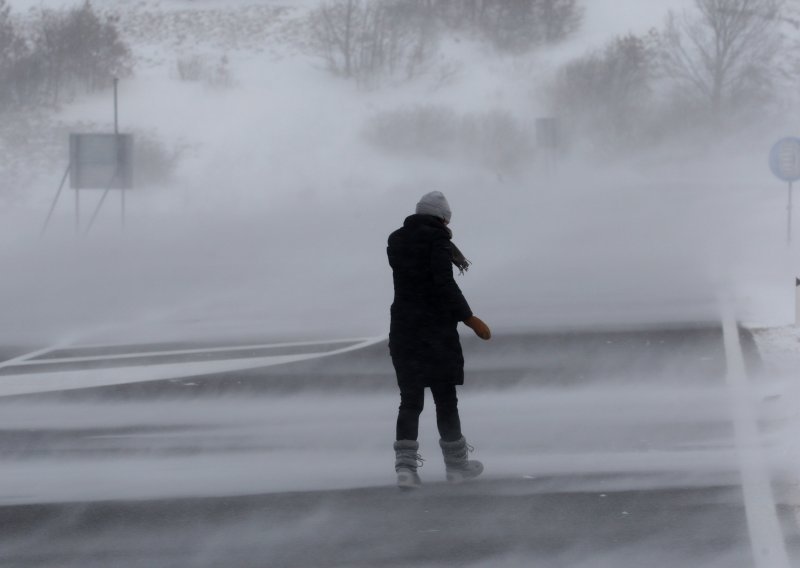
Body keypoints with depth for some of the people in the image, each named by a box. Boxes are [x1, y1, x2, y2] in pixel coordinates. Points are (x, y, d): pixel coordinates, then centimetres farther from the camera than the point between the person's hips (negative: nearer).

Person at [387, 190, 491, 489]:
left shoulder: (396, 240, 9)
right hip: (436, 330, -5)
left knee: (410, 400, 6)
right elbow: (444, 284, -20)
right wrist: (469, 319, -16)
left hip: (403, 330, 5)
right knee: (445, 399, 7)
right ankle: (456, 464, 17)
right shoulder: (436, 239, -11)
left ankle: (405, 465, -7)